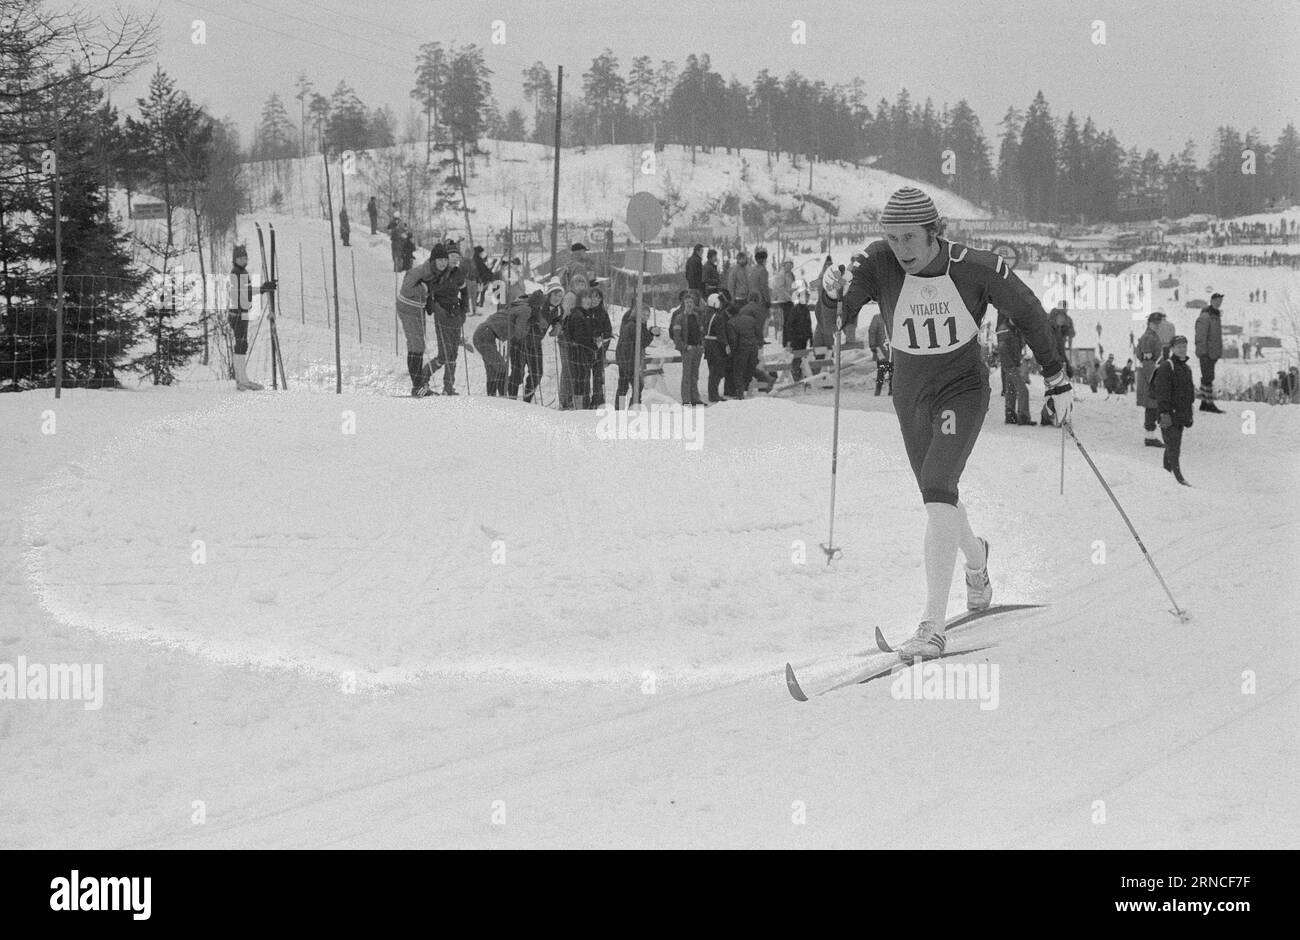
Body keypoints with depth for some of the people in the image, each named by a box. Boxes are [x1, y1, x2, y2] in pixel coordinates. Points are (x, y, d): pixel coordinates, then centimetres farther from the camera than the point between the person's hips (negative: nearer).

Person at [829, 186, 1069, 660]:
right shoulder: (879, 263, -16)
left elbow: (1027, 313, -5)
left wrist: (1058, 378, 1)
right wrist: (836, 292, -46)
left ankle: (933, 626, -24)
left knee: (938, 488, -23)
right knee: (939, 498, 18)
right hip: (910, 394, 4)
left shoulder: (976, 268, -19)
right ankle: (975, 558, 54)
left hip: (963, 389, -4)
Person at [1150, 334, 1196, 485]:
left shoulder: (1187, 368, 17)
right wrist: (1164, 413, -24)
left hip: (1181, 415, 9)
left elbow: (1190, 392, 25)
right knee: (1173, 447, -11)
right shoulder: (1166, 367, -12)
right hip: (1169, 414, -9)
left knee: (1174, 447, 14)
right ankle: (1178, 476, -14)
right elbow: (1161, 392, -18)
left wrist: (1189, 415, 23)